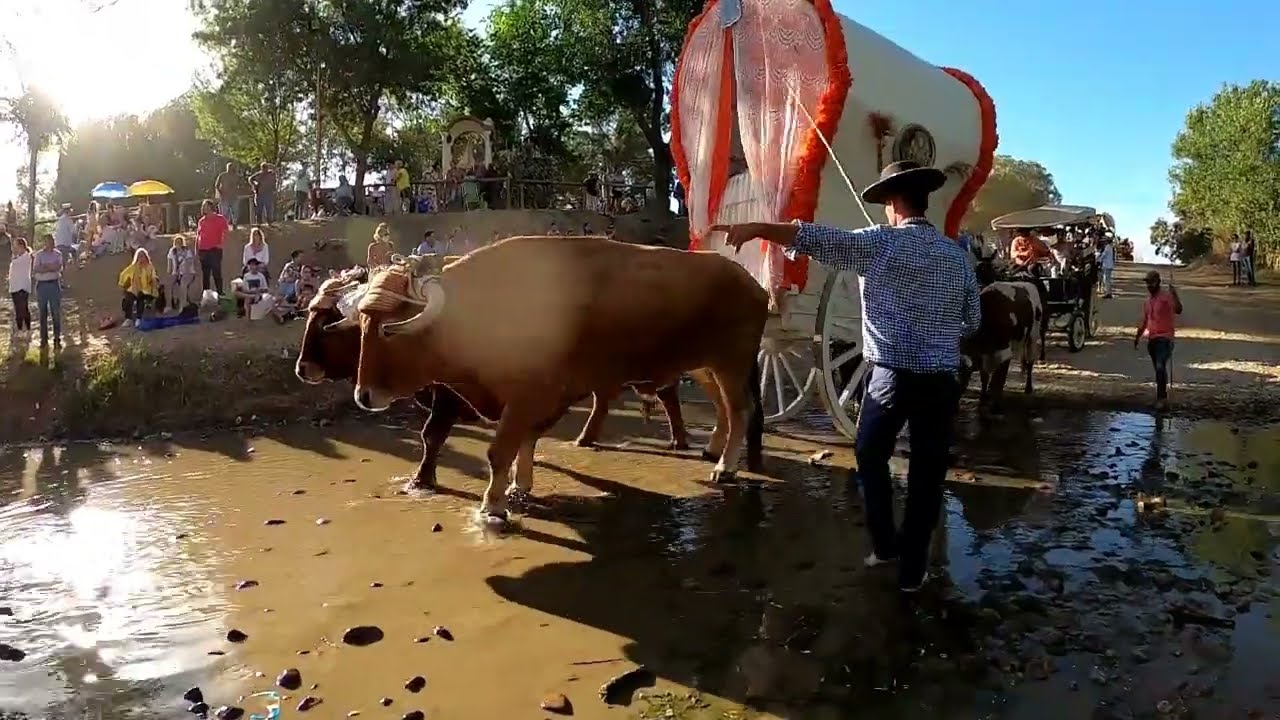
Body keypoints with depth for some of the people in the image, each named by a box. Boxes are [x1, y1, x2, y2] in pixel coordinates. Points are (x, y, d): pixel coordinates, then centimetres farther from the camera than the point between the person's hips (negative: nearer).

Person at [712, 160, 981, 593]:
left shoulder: (879, 244, -5)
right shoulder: (956, 255, 8)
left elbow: (816, 239, -14)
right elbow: (972, 321, 14)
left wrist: (757, 228, -13)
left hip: (892, 374, -3)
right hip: (943, 379, 3)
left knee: (870, 455, 20)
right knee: (927, 472, 10)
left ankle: (883, 544, 26)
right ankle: (913, 566, 17)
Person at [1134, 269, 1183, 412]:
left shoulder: (1166, 296, -8)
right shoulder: (1147, 301, 14)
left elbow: (1178, 310, -26)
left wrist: (1174, 293, -35)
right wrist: (1138, 337, 24)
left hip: (1164, 338, -7)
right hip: (1151, 339, 7)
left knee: (1161, 368, -19)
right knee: (1158, 369, 14)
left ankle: (1161, 398, -18)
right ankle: (1163, 397, 24)